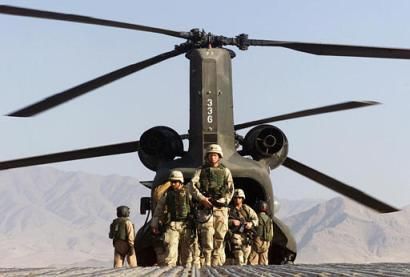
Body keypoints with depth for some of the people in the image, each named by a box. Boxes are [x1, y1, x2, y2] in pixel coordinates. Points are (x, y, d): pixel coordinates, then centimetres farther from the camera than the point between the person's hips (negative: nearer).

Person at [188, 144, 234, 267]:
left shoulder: (225, 171, 15)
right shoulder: (201, 170, 11)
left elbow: (231, 189, 8)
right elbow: (191, 186, 0)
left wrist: (224, 201, -8)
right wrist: (202, 199, -12)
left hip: (221, 208, 1)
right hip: (205, 207, -1)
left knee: (219, 237, -1)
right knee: (206, 236, -8)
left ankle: (217, 263, 3)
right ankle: (206, 264, -8)